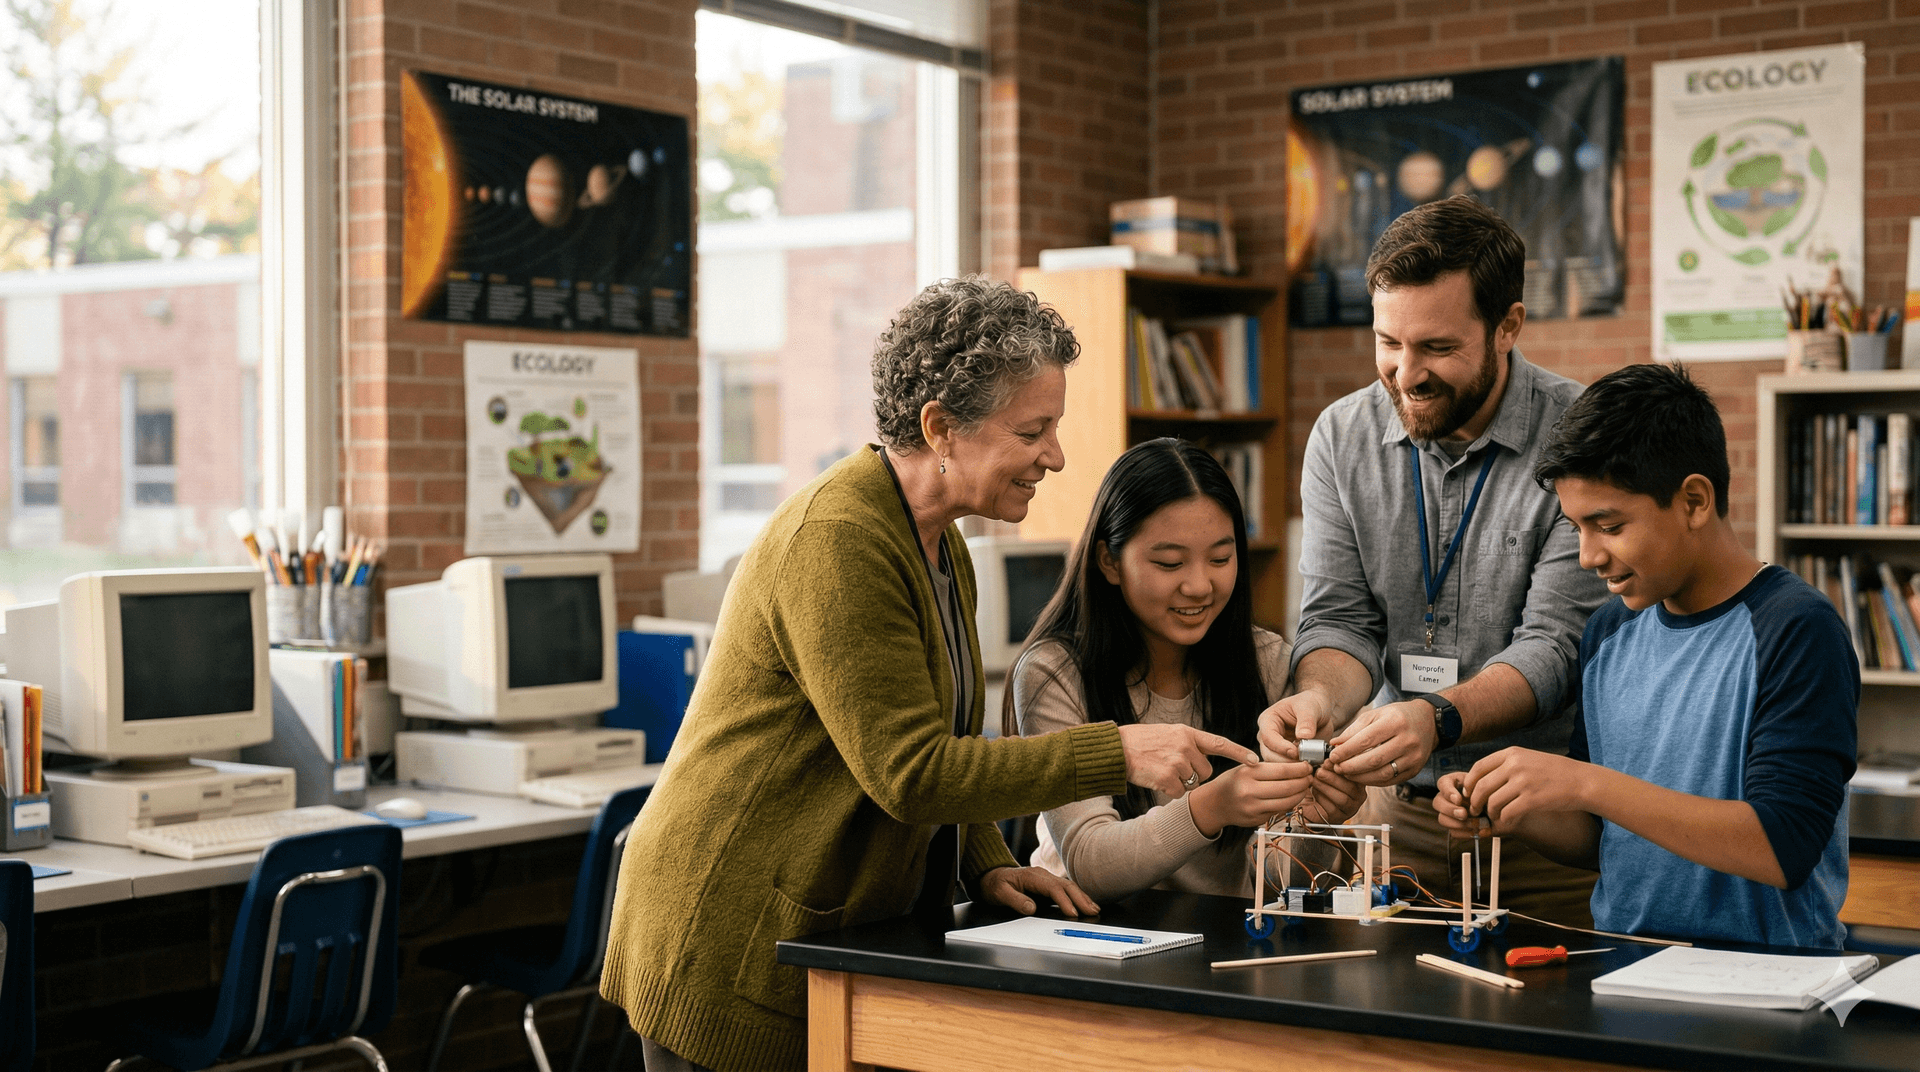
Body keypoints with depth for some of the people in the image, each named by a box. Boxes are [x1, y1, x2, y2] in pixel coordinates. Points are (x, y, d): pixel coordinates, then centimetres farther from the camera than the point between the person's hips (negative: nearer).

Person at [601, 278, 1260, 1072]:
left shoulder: (939, 544, 11)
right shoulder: (836, 539, -21)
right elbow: (910, 774, -25)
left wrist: (987, 866, 4)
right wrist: (1116, 753, -26)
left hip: (846, 937, 9)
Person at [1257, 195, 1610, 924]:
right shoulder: (1342, 437, 3)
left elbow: (1557, 645, -15)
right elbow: (1338, 618, 2)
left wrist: (1437, 720, -31)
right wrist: (1321, 698, -20)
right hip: (1396, 805, 3)